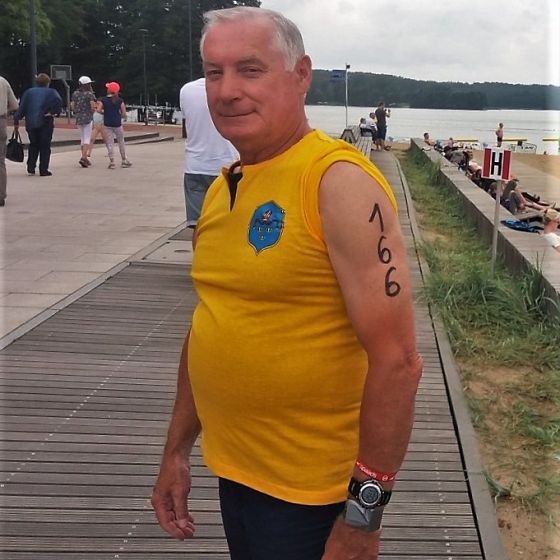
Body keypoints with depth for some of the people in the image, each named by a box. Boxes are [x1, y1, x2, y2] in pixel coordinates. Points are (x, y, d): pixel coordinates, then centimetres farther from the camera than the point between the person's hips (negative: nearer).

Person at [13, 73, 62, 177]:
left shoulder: (28, 92, 11)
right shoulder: (51, 92, 2)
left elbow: (22, 107, 5)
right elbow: (58, 101, -20)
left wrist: (16, 120, 5)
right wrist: (53, 112, -9)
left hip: (31, 124, 3)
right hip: (45, 124, -3)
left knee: (33, 145, 17)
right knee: (45, 147, 3)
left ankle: (31, 168, 11)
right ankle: (43, 170, 1)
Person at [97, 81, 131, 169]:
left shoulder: (103, 100, -2)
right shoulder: (120, 100, -1)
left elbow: (98, 110, -12)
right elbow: (124, 113, -7)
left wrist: (105, 112, 7)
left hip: (107, 124, 0)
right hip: (117, 124, 0)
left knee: (110, 143, 4)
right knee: (121, 142, 14)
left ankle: (112, 162, -1)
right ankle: (124, 161, 20)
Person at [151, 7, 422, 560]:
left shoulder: (340, 182, -18)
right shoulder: (221, 188, 5)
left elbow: (396, 360, -21)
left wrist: (364, 514, -19)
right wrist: (176, 450, 15)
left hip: (311, 493, -7)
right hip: (232, 472, 7)